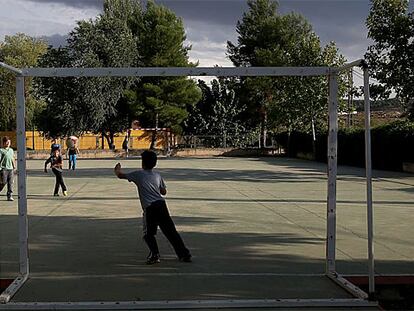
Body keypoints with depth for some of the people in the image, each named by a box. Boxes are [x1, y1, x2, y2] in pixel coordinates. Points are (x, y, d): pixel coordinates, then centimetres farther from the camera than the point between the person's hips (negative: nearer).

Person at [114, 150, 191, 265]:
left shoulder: (138, 174, 6)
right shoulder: (157, 175, 17)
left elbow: (121, 175, 18)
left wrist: (117, 170, 39)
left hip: (150, 208, -4)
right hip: (161, 204, 4)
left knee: (149, 234, 9)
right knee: (171, 231, 7)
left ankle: (154, 254, -8)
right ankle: (184, 254, 7)